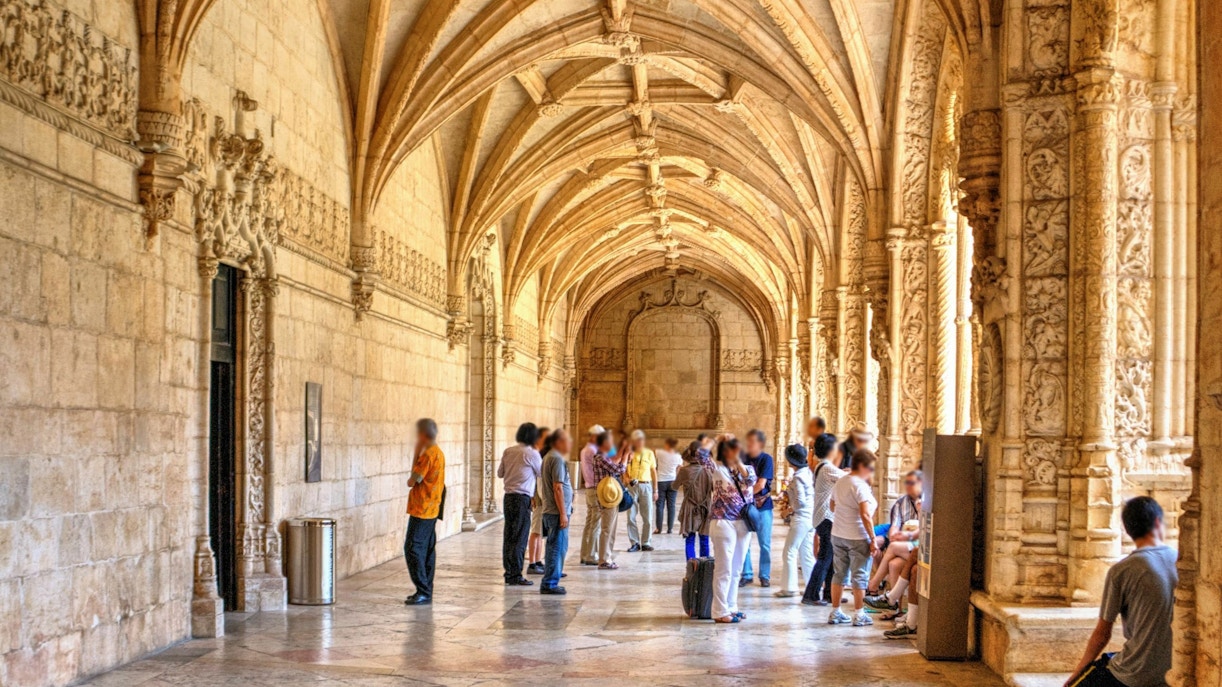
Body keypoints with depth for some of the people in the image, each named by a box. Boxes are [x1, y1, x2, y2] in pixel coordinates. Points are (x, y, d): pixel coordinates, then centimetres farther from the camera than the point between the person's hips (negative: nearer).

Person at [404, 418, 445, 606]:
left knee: (413, 548, -9)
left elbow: (412, 481, -14)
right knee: (427, 550, 11)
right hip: (432, 510, 10)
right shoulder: (439, 453, 13)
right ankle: (425, 592, 14)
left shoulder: (428, 454, -18)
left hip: (421, 510, -10)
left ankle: (423, 592, -10)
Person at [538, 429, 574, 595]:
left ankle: (550, 582, 20)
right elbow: (558, 488, -19)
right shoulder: (557, 459, -15)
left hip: (549, 511, 10)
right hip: (557, 512, -10)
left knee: (554, 548, 15)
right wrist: (563, 514, -19)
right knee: (557, 548, -5)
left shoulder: (548, 457, 15)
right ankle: (549, 584, -3)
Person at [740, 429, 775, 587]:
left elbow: (761, 484, -15)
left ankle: (765, 576, 14)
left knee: (765, 544, 5)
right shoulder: (744, 458, 3)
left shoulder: (766, 459, -8)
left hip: (762, 506, -3)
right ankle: (746, 574, 15)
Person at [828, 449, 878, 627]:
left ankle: (835, 613, 17)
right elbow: (865, 515, -22)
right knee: (860, 576, 3)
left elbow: (833, 507, 22)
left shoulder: (840, 482, 9)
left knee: (840, 574, 13)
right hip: (858, 538, -7)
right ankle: (858, 615, 8)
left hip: (838, 535, 7)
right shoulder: (861, 486, -16)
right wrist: (873, 540, -19)